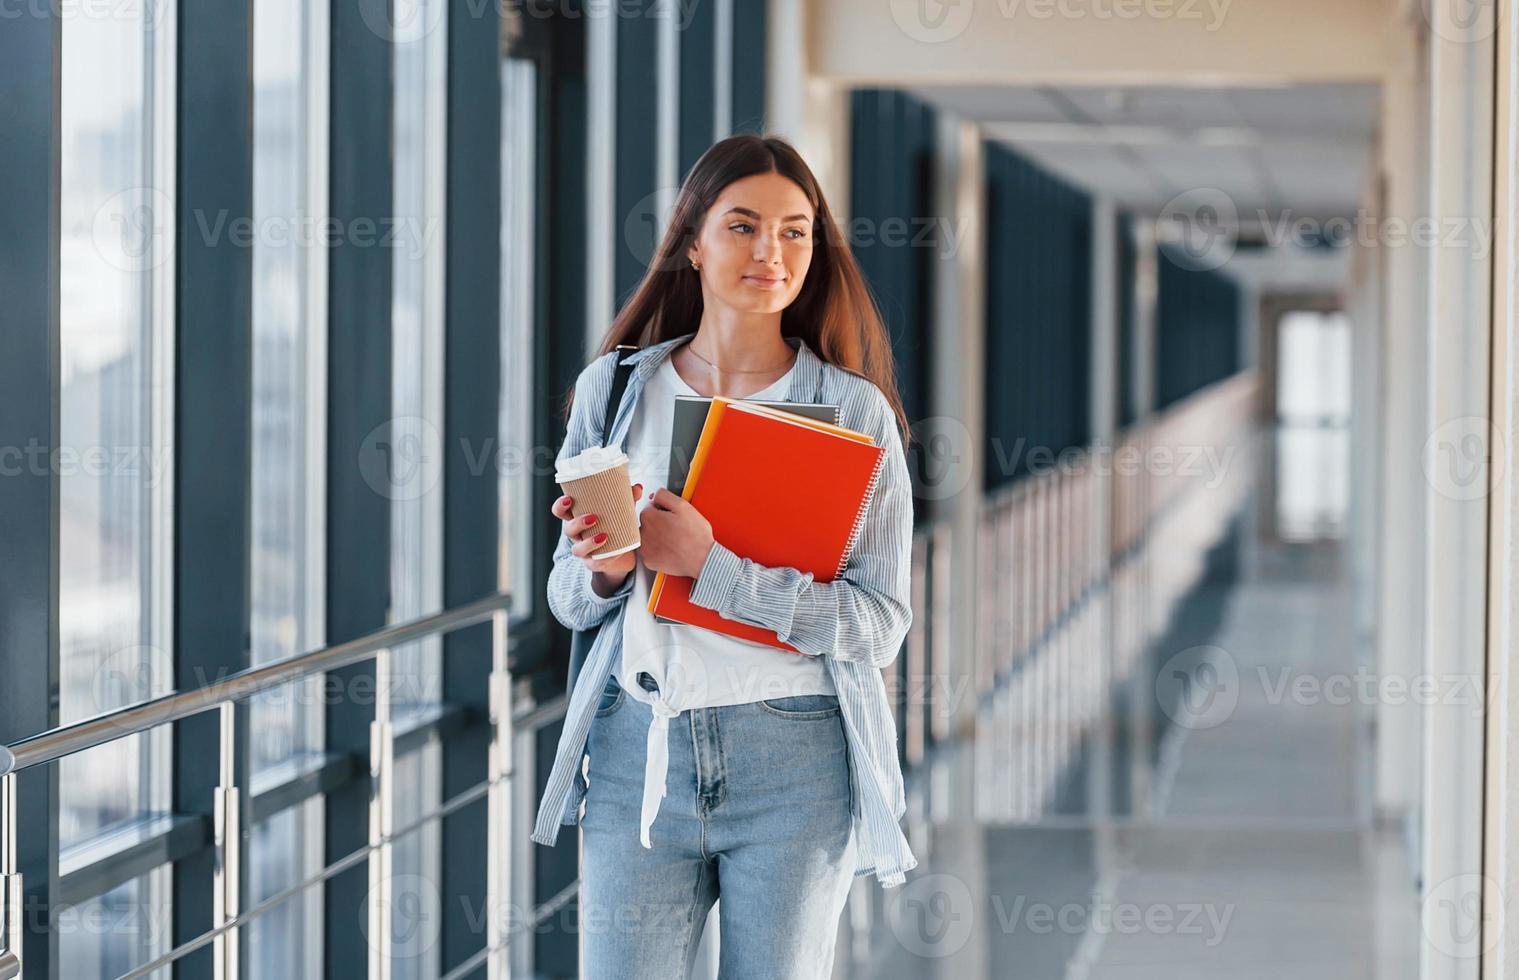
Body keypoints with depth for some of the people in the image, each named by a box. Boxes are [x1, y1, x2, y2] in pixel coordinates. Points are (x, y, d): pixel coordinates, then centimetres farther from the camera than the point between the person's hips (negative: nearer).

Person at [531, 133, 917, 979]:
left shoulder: (855, 410, -1)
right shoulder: (614, 390, 6)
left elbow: (881, 623, -9)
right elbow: (567, 599, 11)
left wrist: (712, 564, -18)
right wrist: (603, 571, -13)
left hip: (794, 759, -1)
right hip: (638, 751, 2)